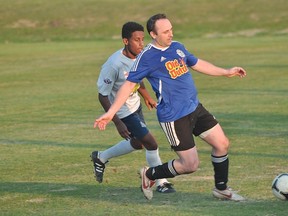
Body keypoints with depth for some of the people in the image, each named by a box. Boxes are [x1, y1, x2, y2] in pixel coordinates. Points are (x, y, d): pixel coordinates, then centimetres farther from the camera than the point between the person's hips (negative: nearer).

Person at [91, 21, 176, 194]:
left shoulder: (138, 56, -9)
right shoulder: (114, 65, -31)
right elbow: (103, 96, -24)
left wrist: (147, 97, 20)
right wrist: (118, 123, -27)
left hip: (135, 105, 8)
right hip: (123, 112, -8)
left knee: (137, 144, 22)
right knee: (151, 143, -8)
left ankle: (101, 158, 43)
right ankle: (161, 183, 9)